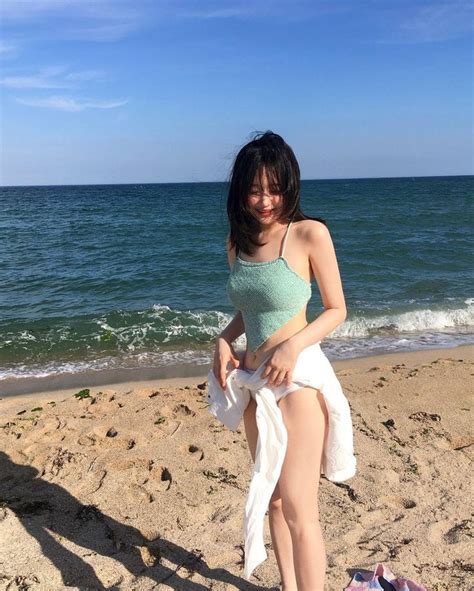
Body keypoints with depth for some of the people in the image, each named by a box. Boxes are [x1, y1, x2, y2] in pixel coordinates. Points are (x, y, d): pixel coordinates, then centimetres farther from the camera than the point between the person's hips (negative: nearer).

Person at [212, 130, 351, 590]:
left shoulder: (310, 234, -11)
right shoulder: (237, 241, 6)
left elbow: (336, 309, -6)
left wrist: (293, 346, -21)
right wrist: (224, 340, -1)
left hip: (296, 381, -6)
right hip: (253, 381, 7)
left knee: (299, 511, -4)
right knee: (272, 498, 19)